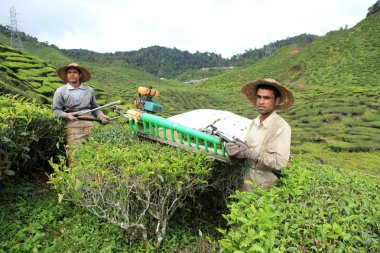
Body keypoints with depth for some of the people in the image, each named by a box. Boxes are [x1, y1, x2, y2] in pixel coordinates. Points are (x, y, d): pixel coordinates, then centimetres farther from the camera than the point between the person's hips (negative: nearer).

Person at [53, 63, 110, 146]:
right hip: (72, 125, -2)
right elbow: (56, 110, 7)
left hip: (89, 124, 2)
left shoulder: (89, 90, 18)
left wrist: (101, 115, 3)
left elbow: (95, 108, 22)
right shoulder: (60, 91, 11)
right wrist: (66, 115, -13)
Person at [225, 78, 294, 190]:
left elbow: (280, 161, -26)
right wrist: (234, 147, -17)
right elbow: (246, 147, 6)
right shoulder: (254, 122, 2)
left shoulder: (282, 127, -20)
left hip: (265, 182, -6)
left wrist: (249, 153, -25)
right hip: (246, 175, 6)